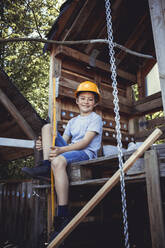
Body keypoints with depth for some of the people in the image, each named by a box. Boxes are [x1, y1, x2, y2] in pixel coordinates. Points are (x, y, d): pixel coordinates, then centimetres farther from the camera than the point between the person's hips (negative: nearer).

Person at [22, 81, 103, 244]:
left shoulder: (96, 118, 2)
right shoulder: (72, 121, 23)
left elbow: (85, 142, -12)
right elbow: (63, 141, 15)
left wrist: (61, 150, -24)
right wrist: (45, 145, -6)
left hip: (86, 153, -7)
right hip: (70, 150, 7)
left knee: (58, 161, -39)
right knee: (47, 127, 0)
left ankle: (63, 216, -34)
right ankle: (45, 165, -19)